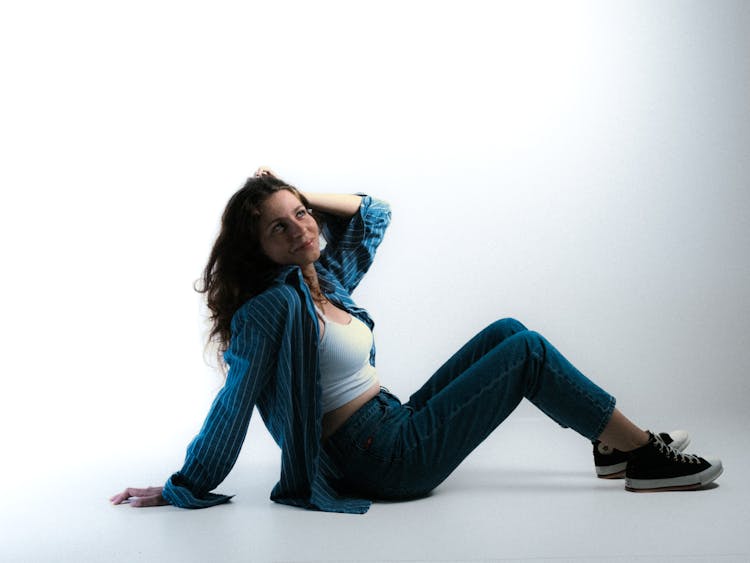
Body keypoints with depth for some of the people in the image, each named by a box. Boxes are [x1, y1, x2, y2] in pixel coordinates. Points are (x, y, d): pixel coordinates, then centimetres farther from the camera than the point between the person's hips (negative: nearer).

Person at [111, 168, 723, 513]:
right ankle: (646, 457, 5)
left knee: (506, 331, 9)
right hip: (381, 460, -10)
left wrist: (300, 197, 8)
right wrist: (181, 488, -18)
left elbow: (374, 212, 19)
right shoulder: (274, 306, -20)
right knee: (527, 350, -8)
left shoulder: (325, 279, 7)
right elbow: (235, 404, -20)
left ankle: (613, 446, 16)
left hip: (398, 424, 10)